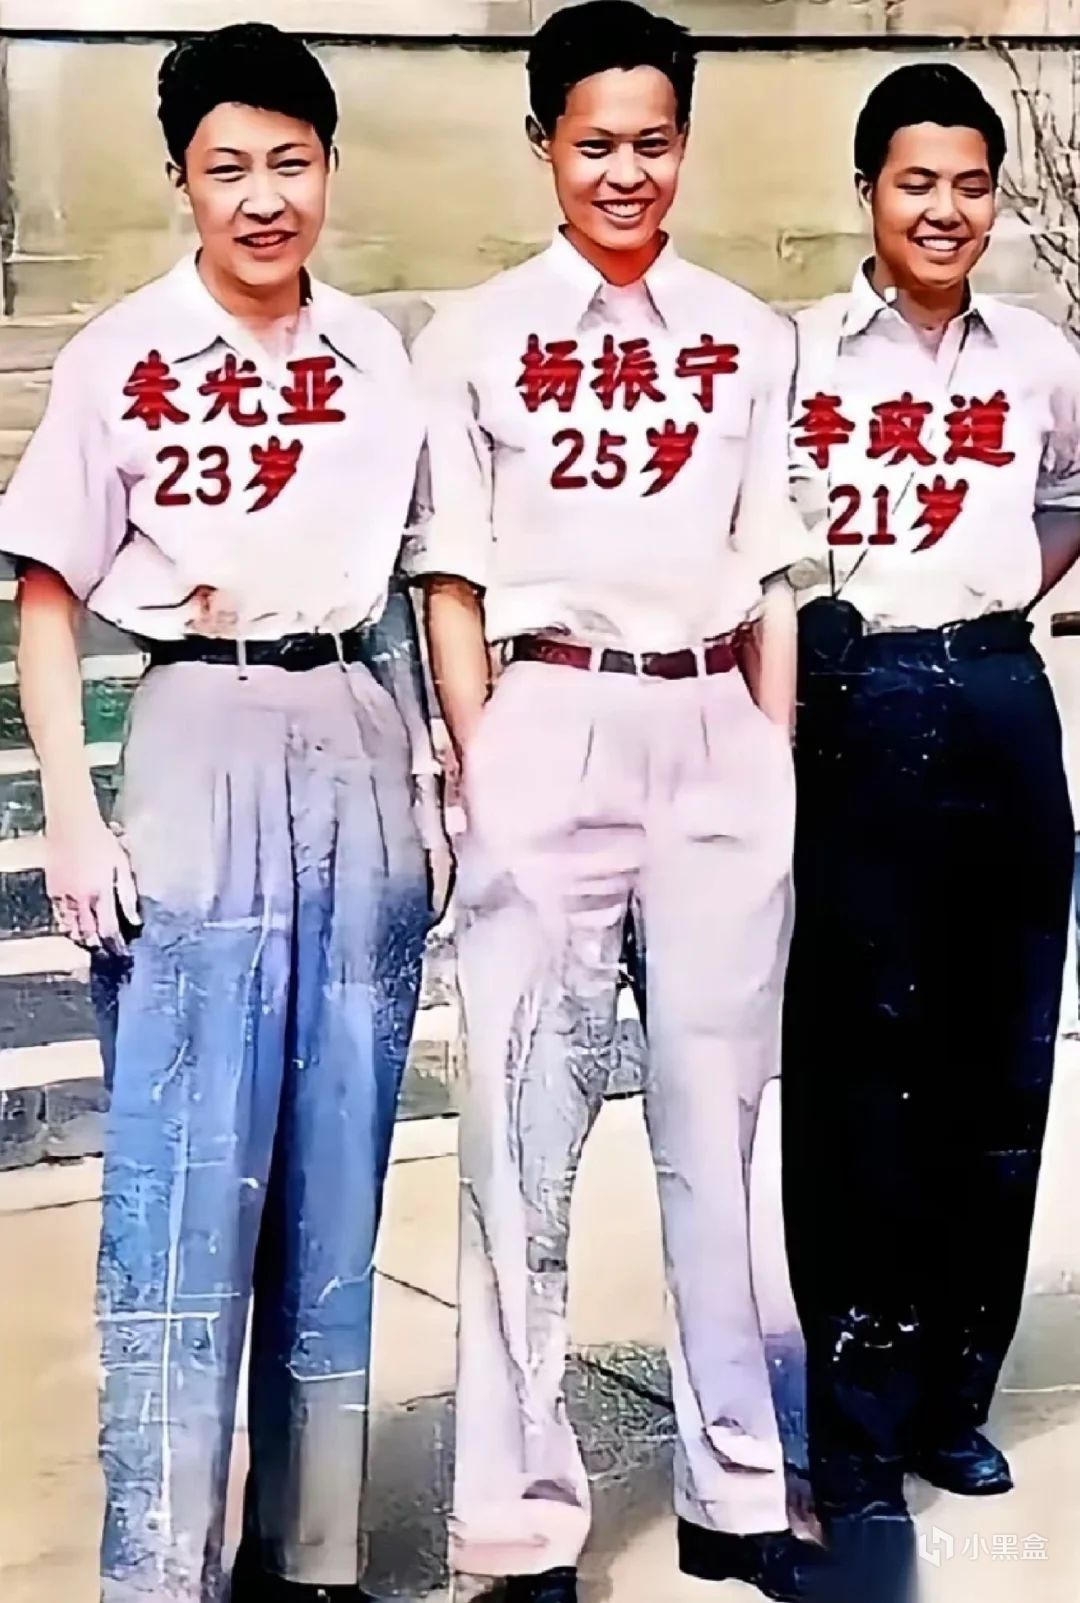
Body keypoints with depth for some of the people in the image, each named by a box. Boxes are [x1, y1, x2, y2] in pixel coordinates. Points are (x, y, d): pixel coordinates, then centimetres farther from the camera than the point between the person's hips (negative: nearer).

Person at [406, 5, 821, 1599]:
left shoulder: (749, 338, 12)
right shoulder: (476, 335, 5)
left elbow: (769, 574, 12)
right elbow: (451, 575, 3)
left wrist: (778, 768, 6)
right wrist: (479, 774, -4)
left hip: (718, 738, 2)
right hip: (549, 735, -2)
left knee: (716, 1118, 7)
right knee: (528, 1128, 1)